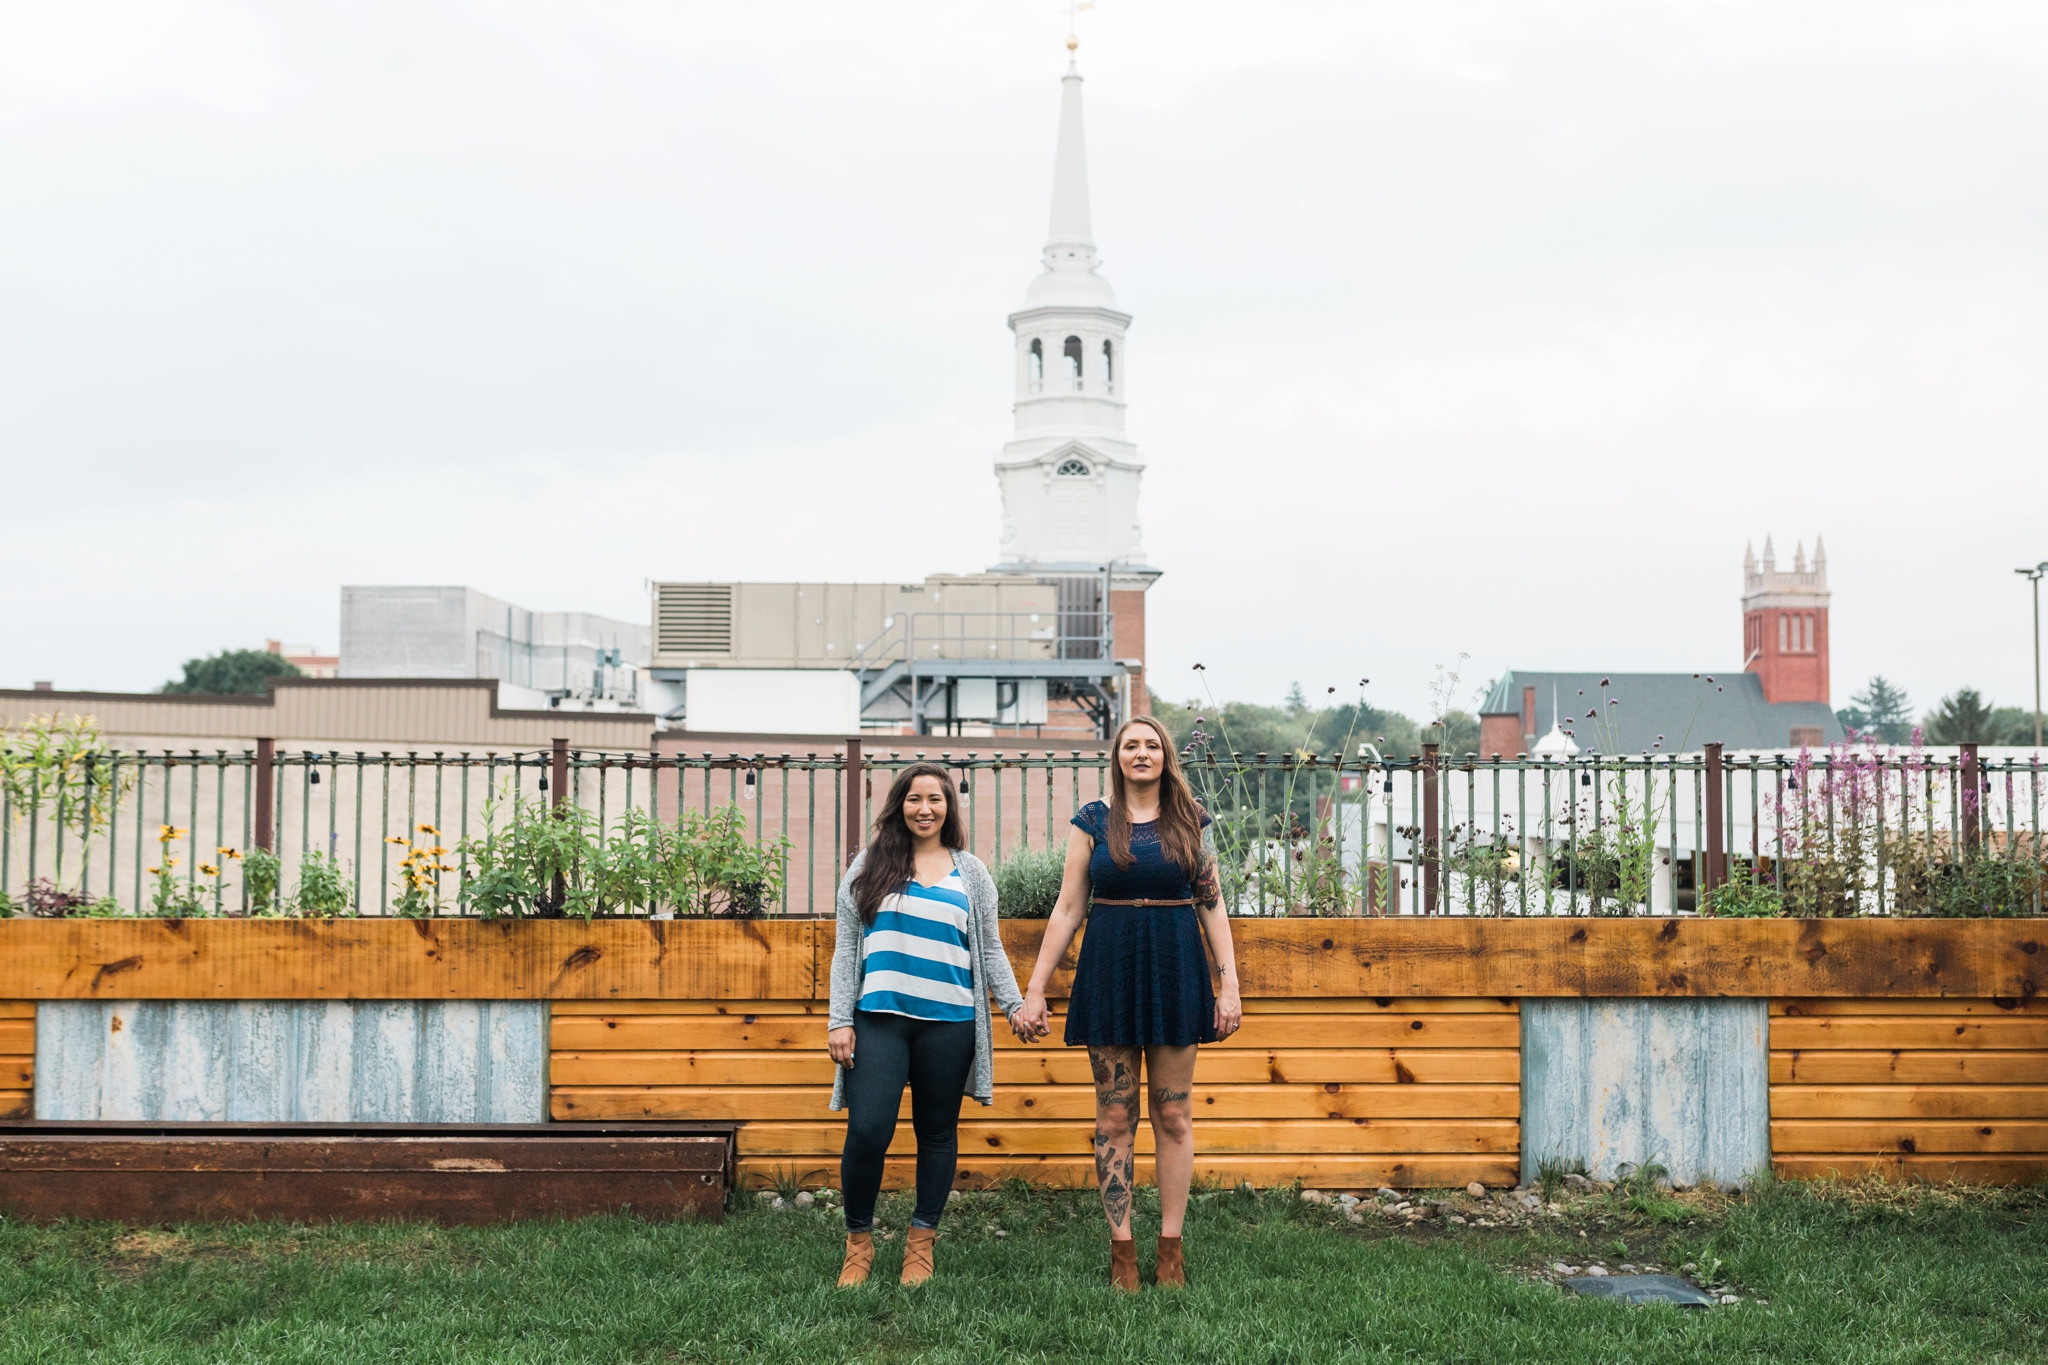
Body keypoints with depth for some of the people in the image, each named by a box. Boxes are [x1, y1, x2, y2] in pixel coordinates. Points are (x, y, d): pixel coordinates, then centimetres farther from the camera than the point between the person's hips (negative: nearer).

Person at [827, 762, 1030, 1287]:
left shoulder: (971, 873, 11)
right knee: (867, 1131, -9)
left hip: (948, 1022, 1)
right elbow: (846, 947, 7)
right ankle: (858, 1242, 10)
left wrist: (1015, 1004, 2)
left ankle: (921, 1242, 22)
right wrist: (839, 1020, 1)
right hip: (879, 1018, -1)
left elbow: (989, 950, 14)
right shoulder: (871, 865, 8)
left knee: (938, 1131, 7)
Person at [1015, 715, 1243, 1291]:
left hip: (1176, 971, 0)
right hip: (1110, 970, 0)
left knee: (1174, 1115, 4)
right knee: (1114, 1117, 2)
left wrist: (1230, 984, -2)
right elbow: (1068, 909, 3)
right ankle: (1121, 1249, 8)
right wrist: (1034, 989, -1)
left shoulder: (1191, 821, 6)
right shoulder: (1093, 822, 4)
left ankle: (1171, 1247, 11)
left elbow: (1212, 905, 6)